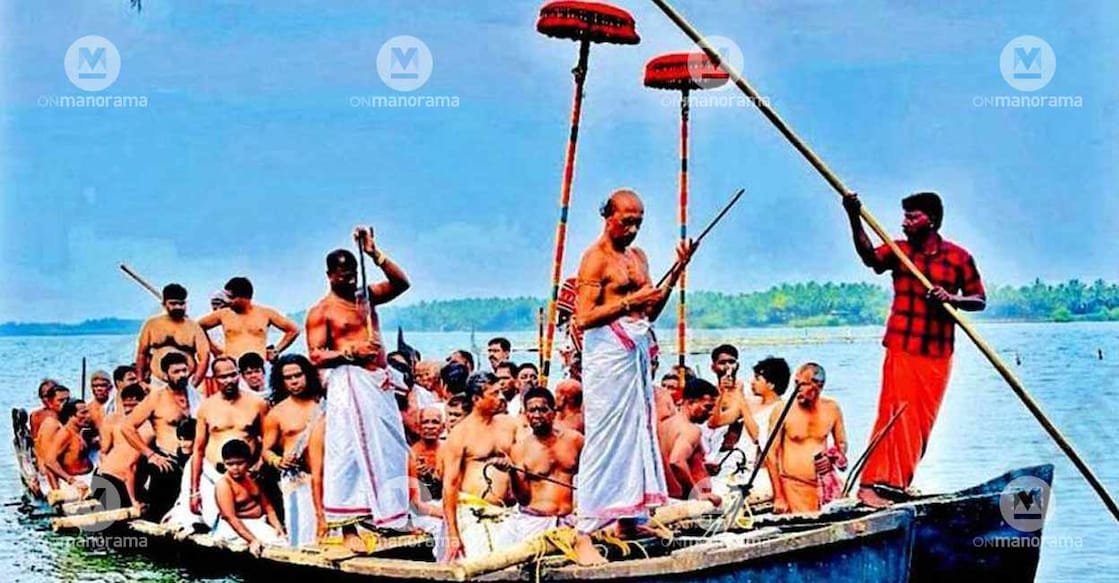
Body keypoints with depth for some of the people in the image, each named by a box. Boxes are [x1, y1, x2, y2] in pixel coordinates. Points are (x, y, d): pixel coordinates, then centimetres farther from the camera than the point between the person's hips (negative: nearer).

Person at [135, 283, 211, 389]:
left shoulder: (193, 327, 2)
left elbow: (204, 357, -3)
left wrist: (193, 384, -13)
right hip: (157, 384, 1)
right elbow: (142, 354, 14)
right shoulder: (152, 324, 7)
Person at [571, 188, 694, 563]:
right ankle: (585, 534, -11)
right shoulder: (596, 259, -7)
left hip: (638, 350, 8)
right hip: (608, 349, -8)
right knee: (605, 438, -11)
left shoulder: (637, 256, 17)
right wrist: (628, 302, -20)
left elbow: (650, 311, 16)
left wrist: (677, 270, 8)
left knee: (638, 433, 9)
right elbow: (583, 318, -15)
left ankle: (629, 520, 16)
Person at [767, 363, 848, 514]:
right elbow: (771, 455, -6)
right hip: (793, 486, -3)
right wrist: (778, 497, -8)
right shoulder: (782, 411, -8)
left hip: (824, 484, 3)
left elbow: (841, 443, 18)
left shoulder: (832, 408, 3)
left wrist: (839, 457, -6)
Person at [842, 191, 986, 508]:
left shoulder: (959, 257, 3)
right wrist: (854, 219, -32)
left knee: (922, 422, 8)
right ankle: (871, 484, -12)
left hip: (938, 353, 2)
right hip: (902, 348, -2)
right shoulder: (899, 250, 2)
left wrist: (954, 298, -16)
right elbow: (870, 257, -18)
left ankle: (899, 483, 20)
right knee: (895, 414, -11)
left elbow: (979, 300, 5)